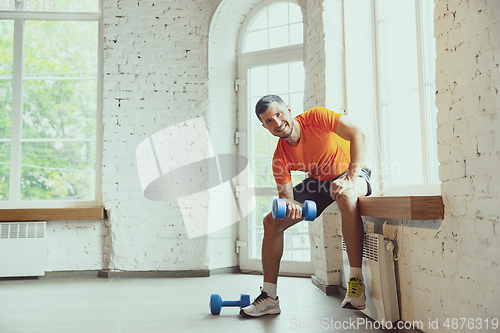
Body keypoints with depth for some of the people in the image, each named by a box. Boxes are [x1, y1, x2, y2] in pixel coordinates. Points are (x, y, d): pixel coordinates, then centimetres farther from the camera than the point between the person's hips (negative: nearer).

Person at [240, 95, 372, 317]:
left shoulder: (315, 117, -24)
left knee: (345, 196, -43)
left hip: (351, 173, -5)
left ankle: (356, 281, -32)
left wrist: (351, 180, -37)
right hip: (318, 182, 5)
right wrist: (287, 203, -39)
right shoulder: (281, 156, -13)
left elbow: (358, 136, -30)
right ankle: (269, 297, 0)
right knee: (271, 221, -7)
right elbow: (285, 193, -13)